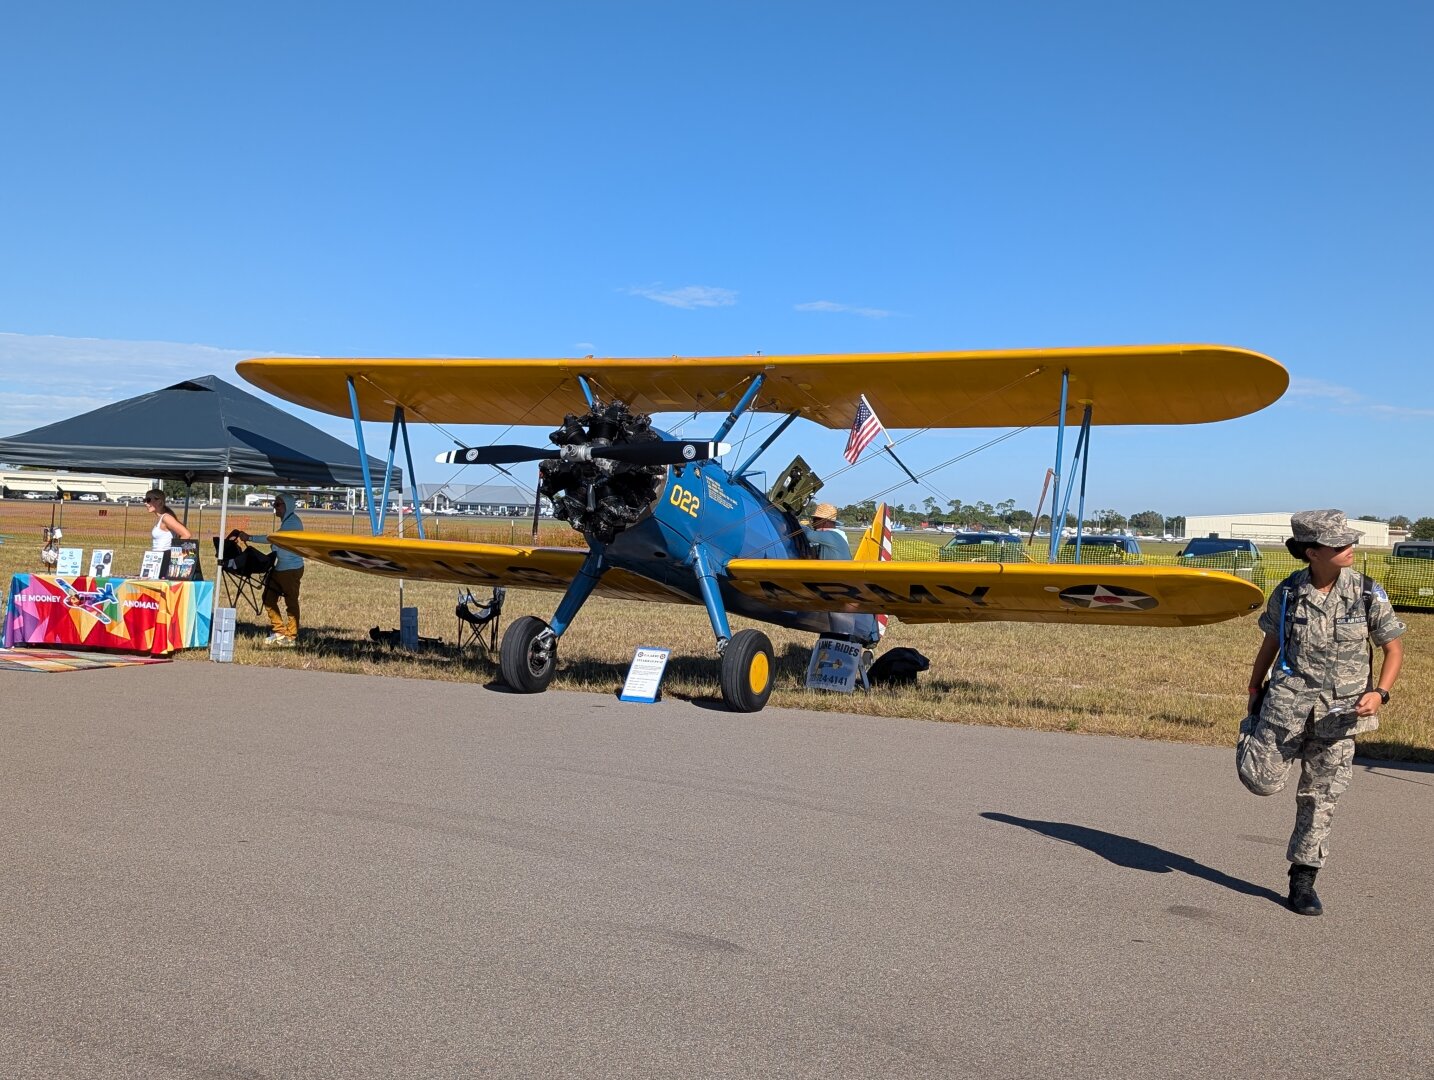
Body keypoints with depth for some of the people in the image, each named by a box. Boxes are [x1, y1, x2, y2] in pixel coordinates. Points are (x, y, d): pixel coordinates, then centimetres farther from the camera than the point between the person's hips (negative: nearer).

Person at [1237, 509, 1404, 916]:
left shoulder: (1368, 593, -7)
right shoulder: (1287, 592, -5)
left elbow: (1394, 649, 2)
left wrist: (1379, 692, -14)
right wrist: (1254, 689, 17)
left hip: (1339, 711, 0)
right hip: (1288, 699, 0)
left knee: (1320, 798, 6)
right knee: (1261, 781, -1)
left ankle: (1302, 880, 20)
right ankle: (1253, 732, 32)